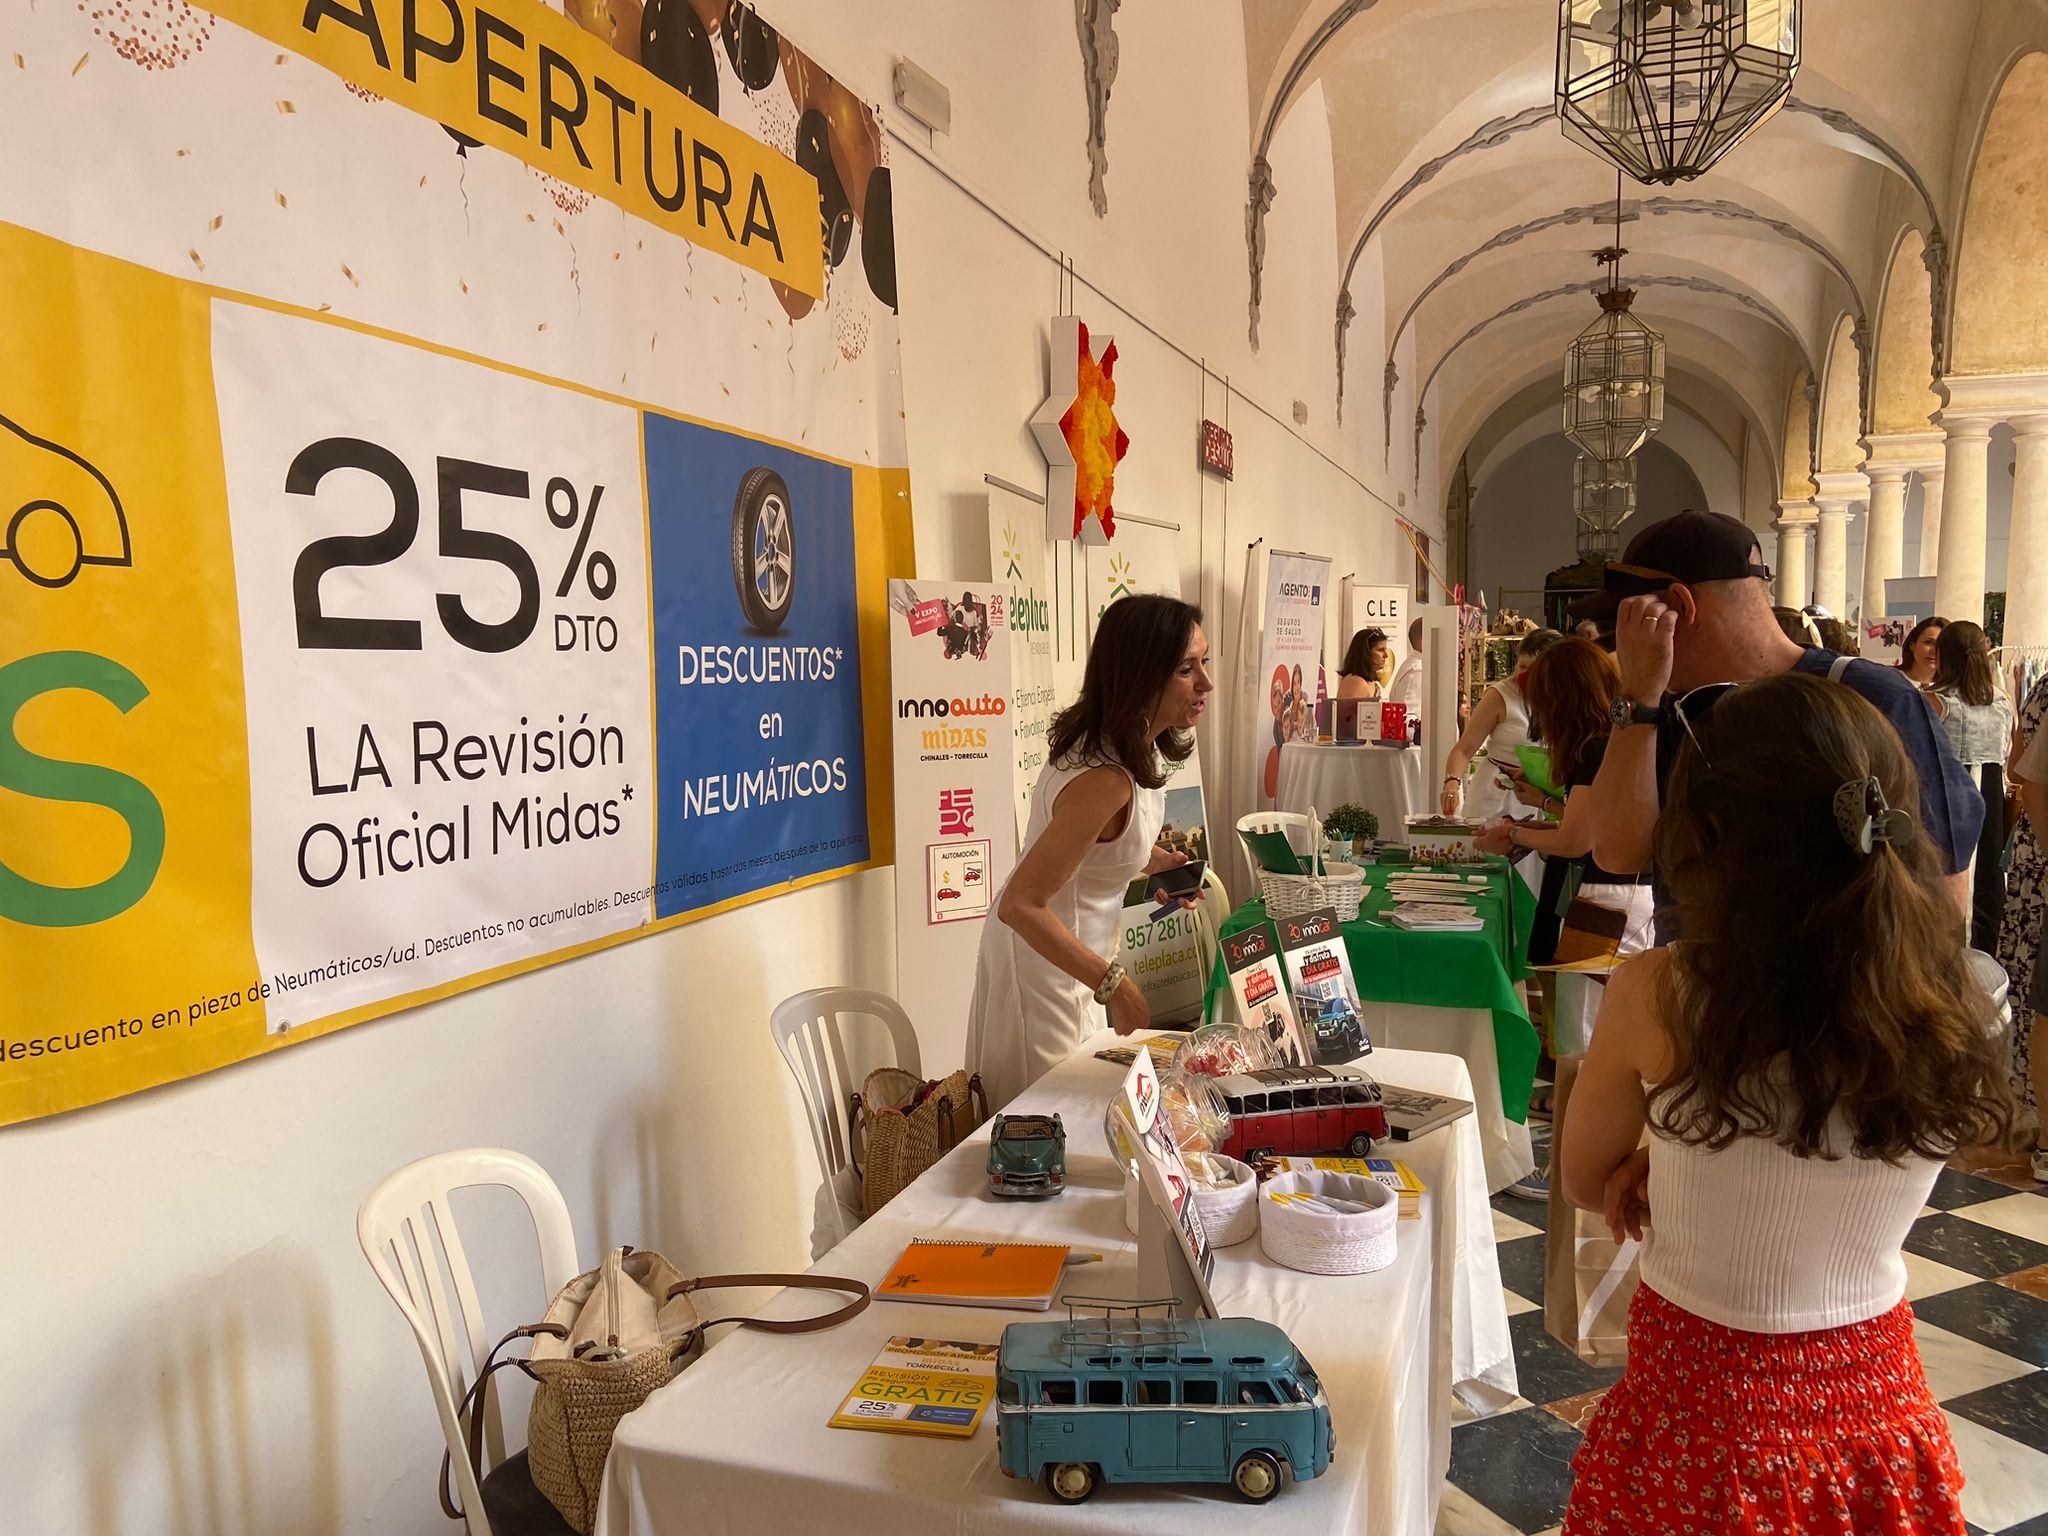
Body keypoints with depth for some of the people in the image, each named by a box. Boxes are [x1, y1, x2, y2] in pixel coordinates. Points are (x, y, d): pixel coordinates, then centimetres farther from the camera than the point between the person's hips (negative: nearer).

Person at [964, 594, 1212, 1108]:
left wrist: (1155, 860, 1)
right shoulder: (1104, 780, -34)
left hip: (1071, 948, 9)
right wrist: (1114, 984, -31)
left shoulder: (1137, 747, -5)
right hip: (1042, 960, -9)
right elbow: (1019, 905, -34)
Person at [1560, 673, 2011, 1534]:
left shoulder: (1657, 998, -24)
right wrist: (1676, 1161, -7)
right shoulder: (1956, 1014, -13)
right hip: (1882, 1402, 4)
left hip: (1706, 1408, -3)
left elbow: (1585, 1183, -6)